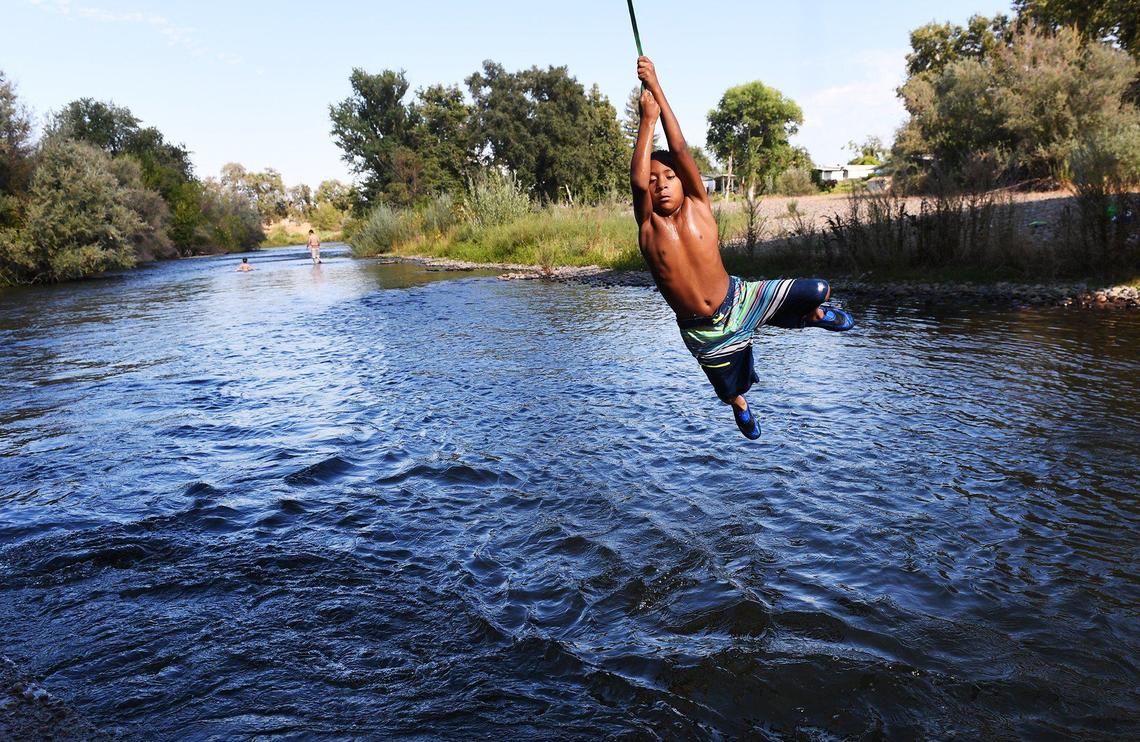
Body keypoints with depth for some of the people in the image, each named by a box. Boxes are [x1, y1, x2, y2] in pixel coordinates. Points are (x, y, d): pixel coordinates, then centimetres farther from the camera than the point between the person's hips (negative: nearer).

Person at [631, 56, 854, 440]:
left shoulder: (697, 206, -9)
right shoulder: (648, 224, -12)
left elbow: (679, 149, -18)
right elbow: (637, 179, -31)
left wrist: (656, 88, -20)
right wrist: (648, 117, -27)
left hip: (739, 299, 0)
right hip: (703, 332, 0)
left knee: (817, 291, -10)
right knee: (730, 390, 16)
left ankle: (812, 315, 30)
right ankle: (740, 403, 58)